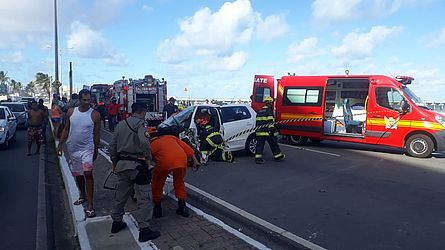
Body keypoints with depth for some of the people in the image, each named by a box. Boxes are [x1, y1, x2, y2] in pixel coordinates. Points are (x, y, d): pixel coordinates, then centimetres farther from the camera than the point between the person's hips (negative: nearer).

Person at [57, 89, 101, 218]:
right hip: (72, 148, 4)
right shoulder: (71, 112, 0)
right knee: (77, 175, 16)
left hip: (87, 148, -4)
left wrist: (96, 151, 2)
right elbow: (66, 130, 9)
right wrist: (60, 145, 5)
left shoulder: (95, 114, -8)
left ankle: (90, 205, -12)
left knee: (88, 173, -16)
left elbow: (96, 134, -2)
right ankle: (83, 195, 39)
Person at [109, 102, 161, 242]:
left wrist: (114, 163, 24)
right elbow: (144, 141, -30)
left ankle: (116, 222, 35)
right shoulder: (140, 123, -11)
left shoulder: (120, 124, 11)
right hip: (137, 166, -8)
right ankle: (144, 230, 1)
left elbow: (112, 146, 15)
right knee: (144, 198, -1)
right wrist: (147, 157, -15)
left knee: (121, 195, 21)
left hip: (121, 164, 8)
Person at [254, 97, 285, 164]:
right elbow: (270, 122, -18)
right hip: (268, 132, -6)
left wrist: (258, 130, 27)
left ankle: (258, 157, -4)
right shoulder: (269, 111, -9)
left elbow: (257, 121, 21)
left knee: (259, 144, 4)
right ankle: (278, 156, 20)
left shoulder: (259, 111, 16)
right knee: (274, 144, 8)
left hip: (260, 132, 6)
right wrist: (272, 130, -18)